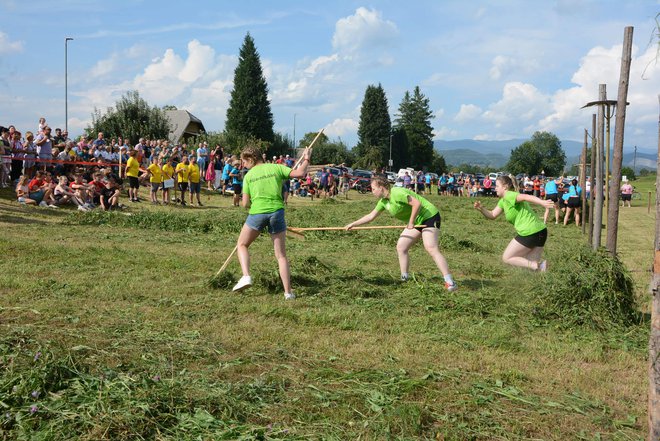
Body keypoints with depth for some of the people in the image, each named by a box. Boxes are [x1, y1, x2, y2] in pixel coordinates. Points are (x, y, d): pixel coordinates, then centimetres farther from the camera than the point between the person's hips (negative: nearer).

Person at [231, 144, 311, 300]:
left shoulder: (249, 175, 8)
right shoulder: (276, 167, 8)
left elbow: (245, 203, 5)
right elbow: (299, 173, -3)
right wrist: (306, 160, 14)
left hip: (257, 213, -1)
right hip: (277, 211, 1)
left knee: (242, 245, 21)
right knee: (281, 255, 9)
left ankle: (246, 276, -1)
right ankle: (288, 292, 8)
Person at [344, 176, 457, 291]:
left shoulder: (397, 193, -22)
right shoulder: (384, 201, 8)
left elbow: (417, 203, -28)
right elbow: (371, 216, 18)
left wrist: (411, 222, -21)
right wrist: (353, 224, 17)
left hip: (429, 216, -10)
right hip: (416, 221, 10)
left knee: (431, 248, -22)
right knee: (401, 247, 3)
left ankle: (450, 282, -24)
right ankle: (404, 279, 12)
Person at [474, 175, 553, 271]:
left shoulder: (509, 195, -12)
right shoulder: (503, 201, 18)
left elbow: (526, 197, -30)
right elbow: (492, 215, 19)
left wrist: (542, 202, -46)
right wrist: (481, 209, 0)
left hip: (529, 233, -10)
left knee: (506, 258, 3)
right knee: (532, 262, 15)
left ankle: (537, 266, -9)